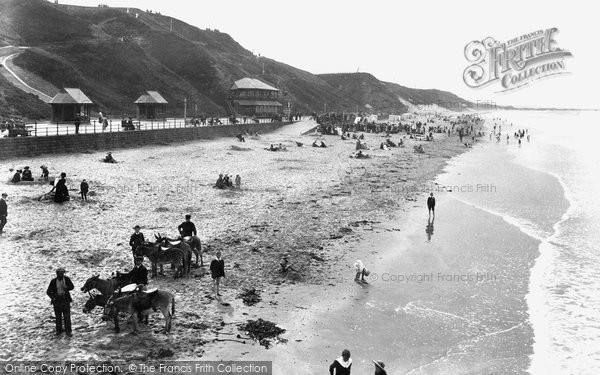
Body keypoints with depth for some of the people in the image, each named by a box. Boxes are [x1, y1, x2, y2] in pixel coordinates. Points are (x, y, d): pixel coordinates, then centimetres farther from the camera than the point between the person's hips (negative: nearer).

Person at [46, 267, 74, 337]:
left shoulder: (67, 279, -5)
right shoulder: (53, 281, -6)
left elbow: (72, 287, -10)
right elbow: (48, 291, -3)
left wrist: (66, 287, -31)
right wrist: (52, 297, -21)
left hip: (66, 300, -1)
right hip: (57, 301, 1)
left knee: (67, 316, -1)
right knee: (58, 316, 11)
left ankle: (68, 331, 7)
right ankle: (59, 330, 26)